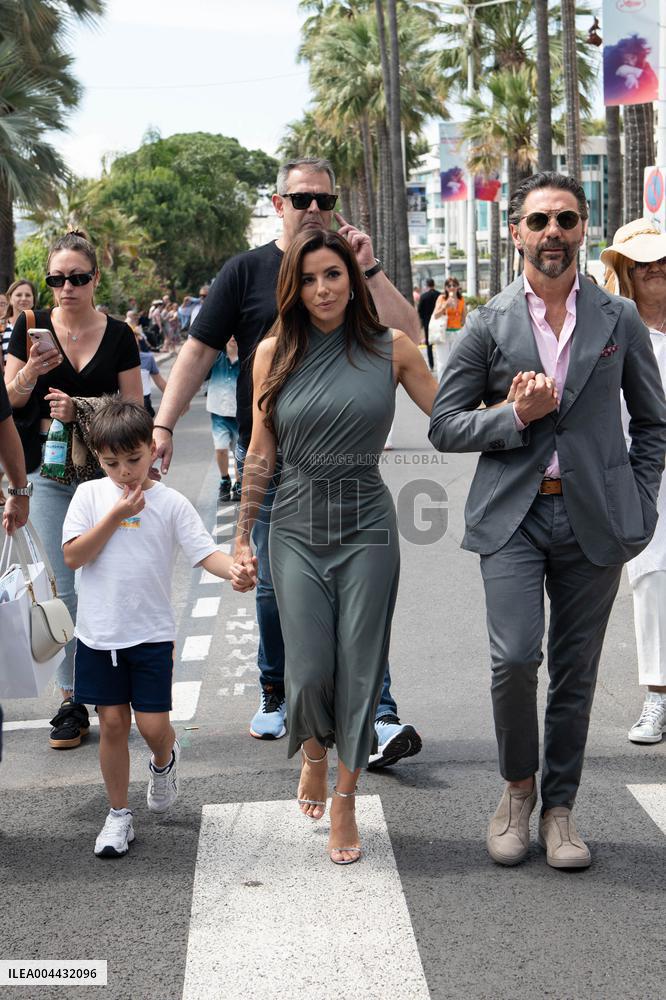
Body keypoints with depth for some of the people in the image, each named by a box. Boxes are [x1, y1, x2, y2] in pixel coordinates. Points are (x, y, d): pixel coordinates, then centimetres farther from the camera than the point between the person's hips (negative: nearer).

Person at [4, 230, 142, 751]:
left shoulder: (118, 335, 0)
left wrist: (80, 407, -15)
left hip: (106, 471, -1)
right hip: (52, 474, 1)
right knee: (66, 592, 3)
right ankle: (72, 701, 11)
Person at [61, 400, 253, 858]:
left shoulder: (171, 503, -4)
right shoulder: (90, 495, 0)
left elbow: (205, 552, -11)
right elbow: (73, 556, -8)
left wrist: (233, 569, -32)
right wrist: (115, 517, -15)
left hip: (152, 634, -1)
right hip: (99, 632, 1)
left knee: (153, 724, -3)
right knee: (113, 723, 7)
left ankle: (165, 760, 34)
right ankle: (119, 815, 22)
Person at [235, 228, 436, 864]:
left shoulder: (391, 350, 0)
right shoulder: (275, 353, 2)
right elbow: (261, 453, 7)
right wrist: (242, 535, 9)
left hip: (367, 529, 0)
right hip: (297, 530, 1)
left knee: (359, 668, 0)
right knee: (309, 671, -2)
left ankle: (345, 804, 18)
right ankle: (313, 755, 33)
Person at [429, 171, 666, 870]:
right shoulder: (487, 325, 4)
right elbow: (445, 426, 4)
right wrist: (515, 415, -11)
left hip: (594, 521, 1)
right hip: (512, 516, -1)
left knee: (575, 670, 6)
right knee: (514, 658, -13)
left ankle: (558, 807, 23)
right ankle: (517, 787, 13)